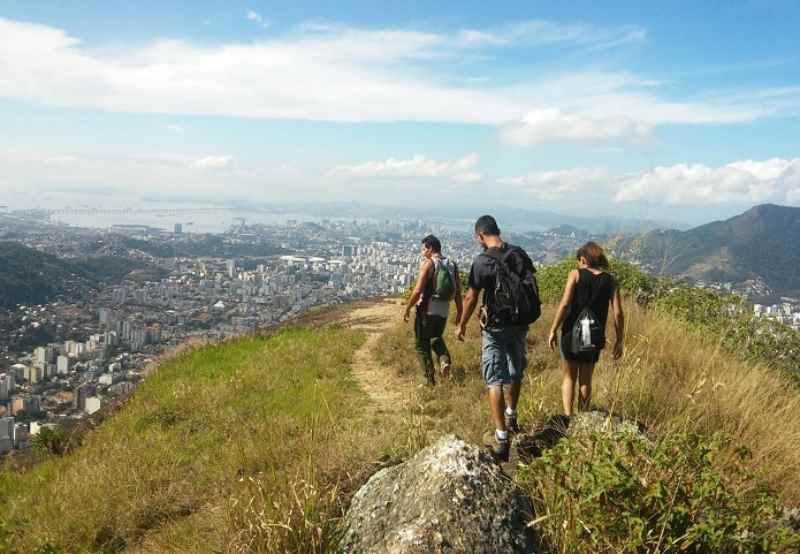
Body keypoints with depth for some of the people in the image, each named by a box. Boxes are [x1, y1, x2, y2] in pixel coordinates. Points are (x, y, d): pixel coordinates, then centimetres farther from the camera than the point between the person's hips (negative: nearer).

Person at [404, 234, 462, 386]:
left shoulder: (428, 263, -11)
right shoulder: (452, 265, 7)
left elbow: (418, 290, -16)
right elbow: (458, 292, 7)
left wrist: (407, 308, -6)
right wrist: (459, 312, 17)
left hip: (427, 310, -6)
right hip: (443, 311, 6)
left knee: (421, 345, 8)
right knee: (436, 338, 29)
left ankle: (430, 380, 8)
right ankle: (445, 360, 3)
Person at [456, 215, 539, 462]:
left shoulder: (481, 261, -14)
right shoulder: (520, 254, -1)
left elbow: (471, 298, -9)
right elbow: (533, 286, 5)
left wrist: (462, 325, 4)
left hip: (495, 326, -5)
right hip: (520, 324, 5)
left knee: (495, 379, 0)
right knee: (515, 372, 22)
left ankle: (501, 438, -3)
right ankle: (511, 417, 44)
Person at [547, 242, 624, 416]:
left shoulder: (576, 274, -5)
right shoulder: (610, 280, 3)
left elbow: (564, 305, -13)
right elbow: (618, 313, -2)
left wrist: (553, 330, -7)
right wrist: (619, 340, 7)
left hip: (572, 333, -2)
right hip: (594, 336, 2)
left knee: (569, 377, 12)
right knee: (586, 380, 17)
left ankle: (567, 417, 1)